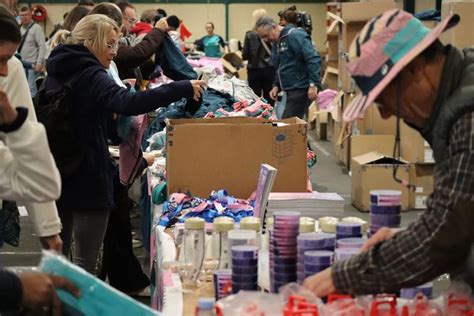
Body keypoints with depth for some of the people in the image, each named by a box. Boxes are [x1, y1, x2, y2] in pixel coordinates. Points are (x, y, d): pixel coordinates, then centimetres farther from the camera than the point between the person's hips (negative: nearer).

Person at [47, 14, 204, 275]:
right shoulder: (90, 76, -16)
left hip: (54, 175, 8)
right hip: (87, 178, -8)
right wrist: (183, 89, -32)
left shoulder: (54, 74, 10)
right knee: (85, 262, -2)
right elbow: (127, 103, -32)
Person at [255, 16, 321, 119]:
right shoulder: (277, 42, 17)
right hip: (291, 90, 10)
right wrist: (277, 86, 13)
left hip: (301, 88, -10)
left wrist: (313, 84, -25)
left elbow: (313, 59, -21)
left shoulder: (294, 36, -13)